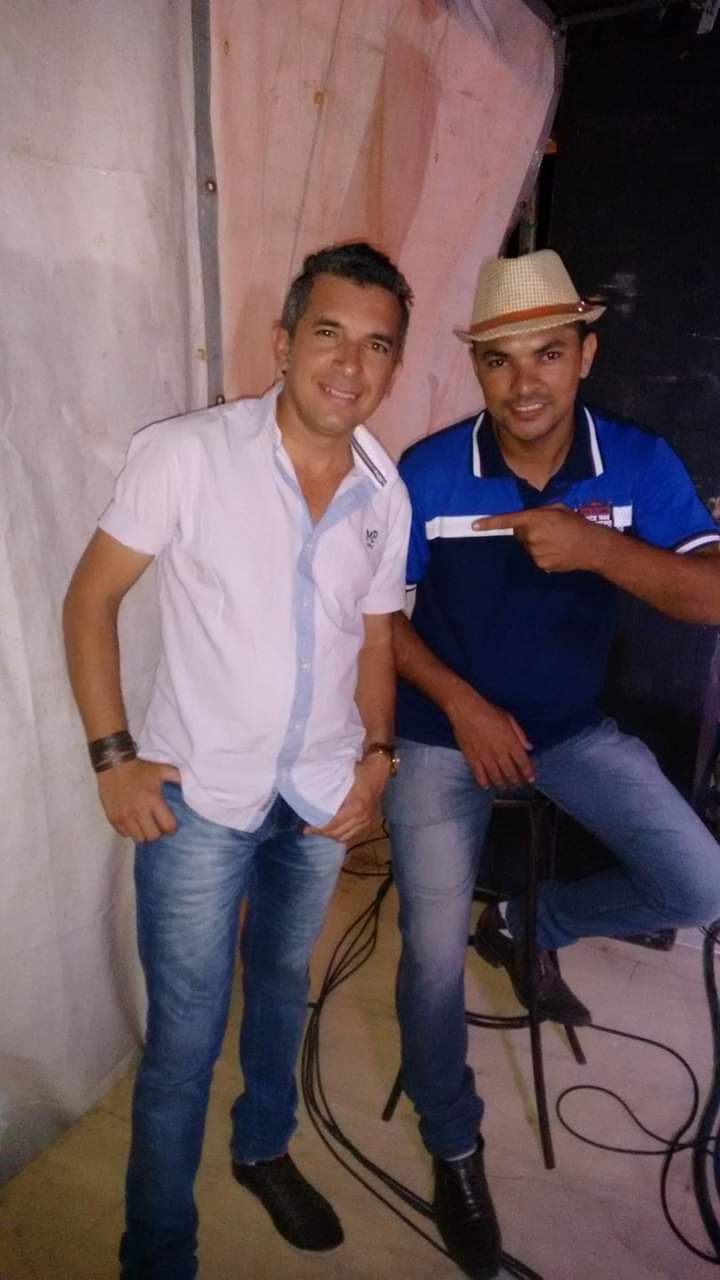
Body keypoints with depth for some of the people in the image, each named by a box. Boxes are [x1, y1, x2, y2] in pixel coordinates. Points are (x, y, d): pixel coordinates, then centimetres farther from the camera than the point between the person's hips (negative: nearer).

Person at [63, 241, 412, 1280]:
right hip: (199, 795, -4)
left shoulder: (386, 493, -2)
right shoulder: (186, 453, -14)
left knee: (283, 984, 24)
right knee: (185, 1038, 5)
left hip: (321, 795, 5)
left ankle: (264, 1149, 51)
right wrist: (113, 756, -12)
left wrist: (376, 756, -1)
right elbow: (91, 598, -8)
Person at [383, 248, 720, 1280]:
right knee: (434, 962, -5)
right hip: (442, 736, -2)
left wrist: (597, 546, -33)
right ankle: (455, 1150, 26)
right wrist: (462, 704, -17)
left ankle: (533, 927, 24)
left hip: (573, 729, 3)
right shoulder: (426, 473, -15)